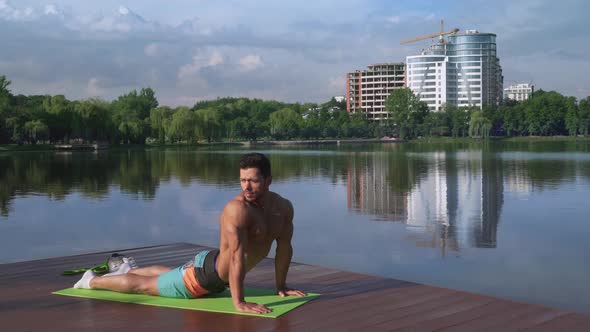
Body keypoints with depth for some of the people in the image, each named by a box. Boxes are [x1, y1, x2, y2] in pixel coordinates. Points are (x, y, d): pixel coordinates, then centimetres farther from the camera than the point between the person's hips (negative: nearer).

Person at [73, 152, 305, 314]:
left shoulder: (284, 207, -11)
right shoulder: (237, 208, -35)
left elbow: (284, 248, 1)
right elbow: (237, 256, -39)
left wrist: (281, 286, 3)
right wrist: (238, 302, -39)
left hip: (221, 276, 8)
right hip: (204, 274, -8)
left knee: (170, 275, 34)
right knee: (143, 286, 10)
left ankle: (128, 271, 60)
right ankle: (92, 281, 31)